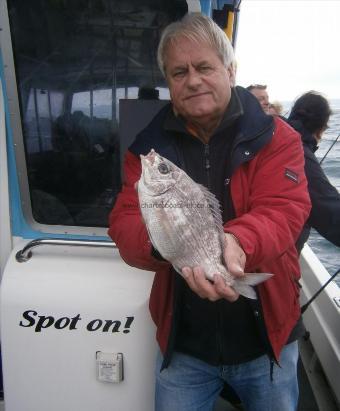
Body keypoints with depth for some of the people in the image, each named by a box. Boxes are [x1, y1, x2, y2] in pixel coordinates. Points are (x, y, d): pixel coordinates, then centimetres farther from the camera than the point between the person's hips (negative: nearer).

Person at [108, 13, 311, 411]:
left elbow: (284, 211, -19)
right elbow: (124, 224, -10)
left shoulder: (276, 138, -7)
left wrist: (236, 241, -42)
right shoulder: (149, 148, -3)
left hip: (266, 338, 0)